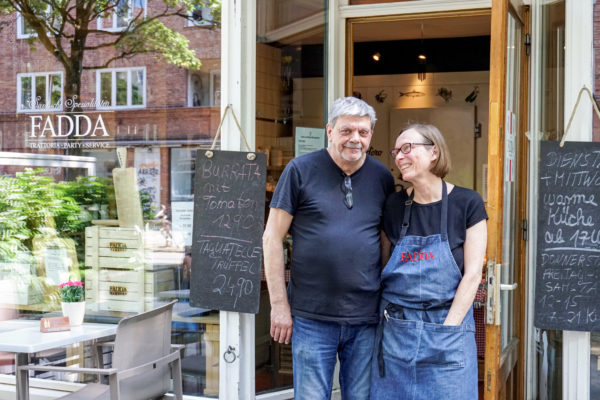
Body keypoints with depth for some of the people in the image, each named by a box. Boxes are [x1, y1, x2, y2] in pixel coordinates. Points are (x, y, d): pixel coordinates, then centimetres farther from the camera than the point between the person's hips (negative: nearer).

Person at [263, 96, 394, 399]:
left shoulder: (382, 178, 6)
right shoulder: (301, 170, -4)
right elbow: (272, 238, -3)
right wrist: (279, 304, -6)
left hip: (366, 318, 3)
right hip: (312, 318, -3)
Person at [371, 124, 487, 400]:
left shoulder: (466, 203, -3)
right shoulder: (394, 205, 5)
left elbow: (472, 274, -6)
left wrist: (444, 330, -11)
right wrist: (386, 319, 2)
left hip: (447, 331, -2)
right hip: (395, 332, 3)